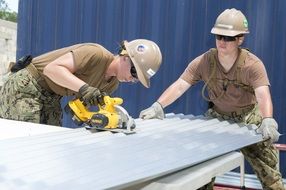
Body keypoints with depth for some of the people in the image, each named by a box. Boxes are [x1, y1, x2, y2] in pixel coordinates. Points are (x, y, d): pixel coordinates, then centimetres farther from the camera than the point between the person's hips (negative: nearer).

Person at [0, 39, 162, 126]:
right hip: (26, 86, -8)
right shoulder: (96, 54, -27)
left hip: (50, 97, 8)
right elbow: (52, 68, -32)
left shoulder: (112, 84, 0)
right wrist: (84, 88, -43)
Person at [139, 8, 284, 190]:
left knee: (268, 169, -1)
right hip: (218, 117, 3)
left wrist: (268, 121, -56)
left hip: (250, 118, -2)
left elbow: (263, 95, -37)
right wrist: (158, 106, -39)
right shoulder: (204, 61, -17)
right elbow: (180, 85, -23)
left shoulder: (253, 64, -23)